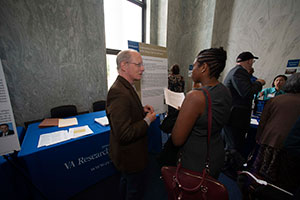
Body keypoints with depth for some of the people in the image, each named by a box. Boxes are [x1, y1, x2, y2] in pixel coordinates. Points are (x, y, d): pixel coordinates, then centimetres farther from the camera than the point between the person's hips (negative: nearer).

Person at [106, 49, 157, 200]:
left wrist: (142, 110, -2)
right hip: (131, 156, -9)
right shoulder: (119, 92, -32)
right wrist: (148, 120, -21)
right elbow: (124, 135, -33)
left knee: (126, 180, 34)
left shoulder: (125, 87, 0)